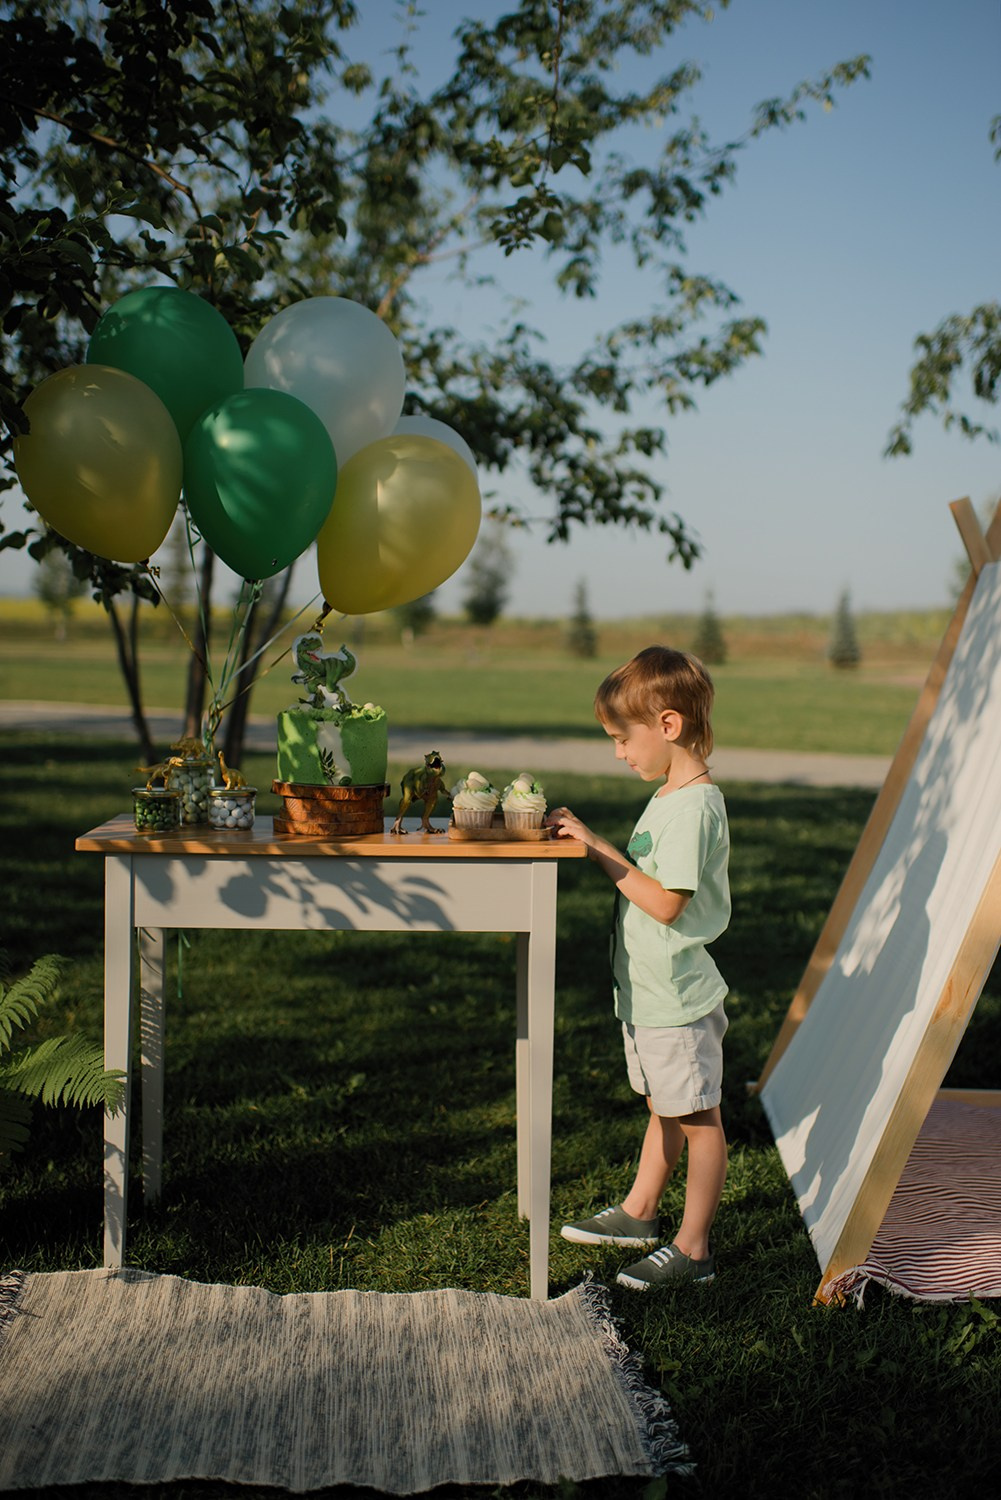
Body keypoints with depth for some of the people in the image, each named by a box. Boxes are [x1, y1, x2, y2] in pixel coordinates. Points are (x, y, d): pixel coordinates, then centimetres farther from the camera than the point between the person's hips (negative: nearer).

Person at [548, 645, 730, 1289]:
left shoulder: (693, 806, -22)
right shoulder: (672, 796, 10)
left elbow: (665, 902, -25)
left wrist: (599, 848, -21)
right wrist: (594, 843, 4)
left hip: (679, 998, -10)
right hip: (650, 993, 10)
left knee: (698, 1117, 2)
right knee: (665, 1108, 23)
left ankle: (693, 1248, 12)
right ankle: (641, 1212, 38)